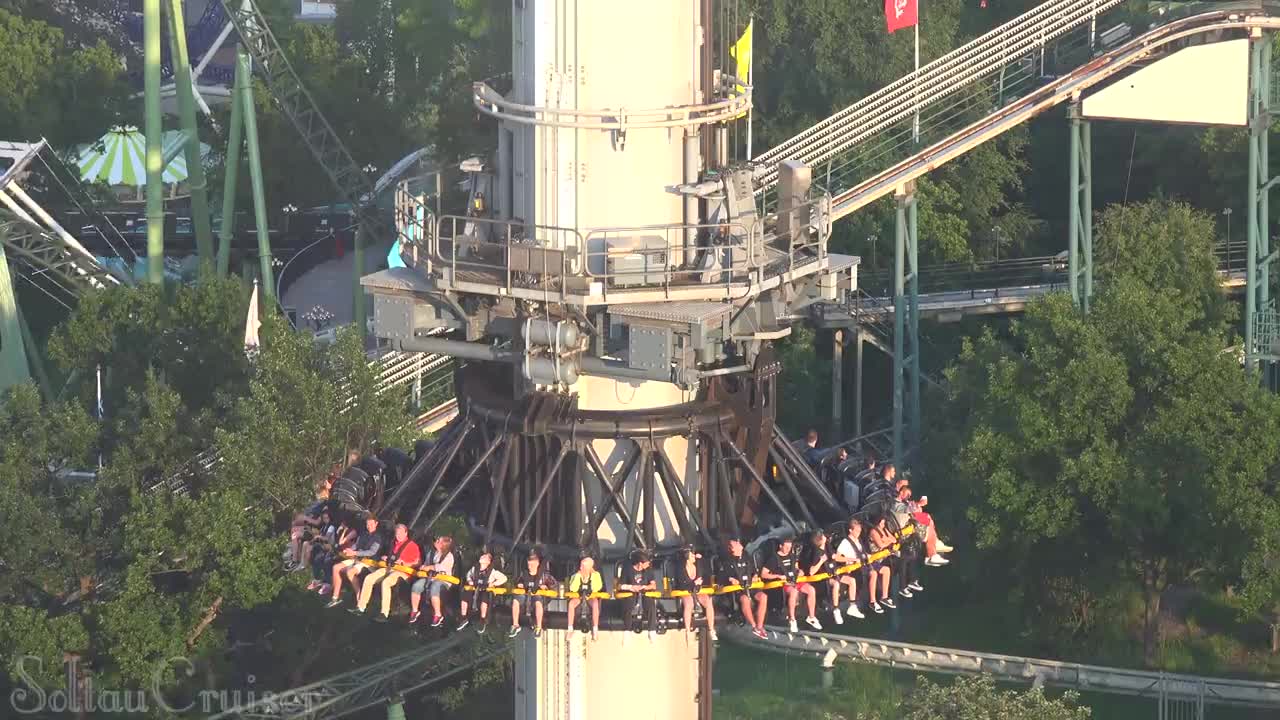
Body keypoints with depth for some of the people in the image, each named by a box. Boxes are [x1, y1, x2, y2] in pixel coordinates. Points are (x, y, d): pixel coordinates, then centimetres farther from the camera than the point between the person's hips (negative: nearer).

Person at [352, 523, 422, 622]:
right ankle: (361, 607, -3)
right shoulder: (394, 544, 21)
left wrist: (404, 564, -19)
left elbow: (418, 563, -8)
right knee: (368, 579, -5)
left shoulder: (412, 545, -3)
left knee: (385, 582, -35)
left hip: (403, 572, -8)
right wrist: (386, 558, 14)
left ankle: (385, 614, -36)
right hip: (389, 568, 8)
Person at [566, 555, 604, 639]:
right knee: (571, 603, -33)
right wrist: (578, 576, -16)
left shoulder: (595, 575, -3)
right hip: (578, 596, 1)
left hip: (591, 597, -1)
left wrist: (593, 575, -16)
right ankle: (570, 629, -29)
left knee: (595, 603, -37)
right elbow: (573, 589, -14)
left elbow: (597, 588, -16)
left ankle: (595, 629, -35)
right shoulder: (575, 576, -1)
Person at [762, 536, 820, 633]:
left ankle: (811, 617, -10)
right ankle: (792, 620, -32)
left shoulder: (792, 556, 17)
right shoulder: (773, 558, -2)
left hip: (794, 581, 6)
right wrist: (778, 576, -15)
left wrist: (799, 571, 10)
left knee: (811, 589, -19)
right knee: (793, 591, -39)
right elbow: (763, 574, -5)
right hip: (781, 584, -6)